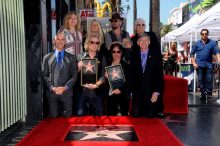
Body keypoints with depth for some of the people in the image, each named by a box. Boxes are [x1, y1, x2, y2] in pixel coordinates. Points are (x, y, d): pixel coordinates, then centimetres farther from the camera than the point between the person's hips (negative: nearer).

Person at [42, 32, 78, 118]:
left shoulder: (71, 58, 9)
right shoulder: (47, 57, 8)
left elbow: (74, 75, 3)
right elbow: (44, 75, 4)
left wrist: (65, 87, -10)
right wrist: (52, 88, -10)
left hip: (66, 92, 0)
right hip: (52, 92, 0)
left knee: (67, 116, 1)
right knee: (53, 116, 2)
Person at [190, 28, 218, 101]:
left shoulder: (212, 43, 4)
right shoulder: (197, 43, 9)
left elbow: (215, 54, -1)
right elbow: (192, 54, 12)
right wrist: (194, 63, 1)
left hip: (209, 65, -2)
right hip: (199, 65, 2)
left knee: (209, 79, -5)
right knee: (201, 80, 6)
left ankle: (209, 94, 3)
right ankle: (203, 94, 15)